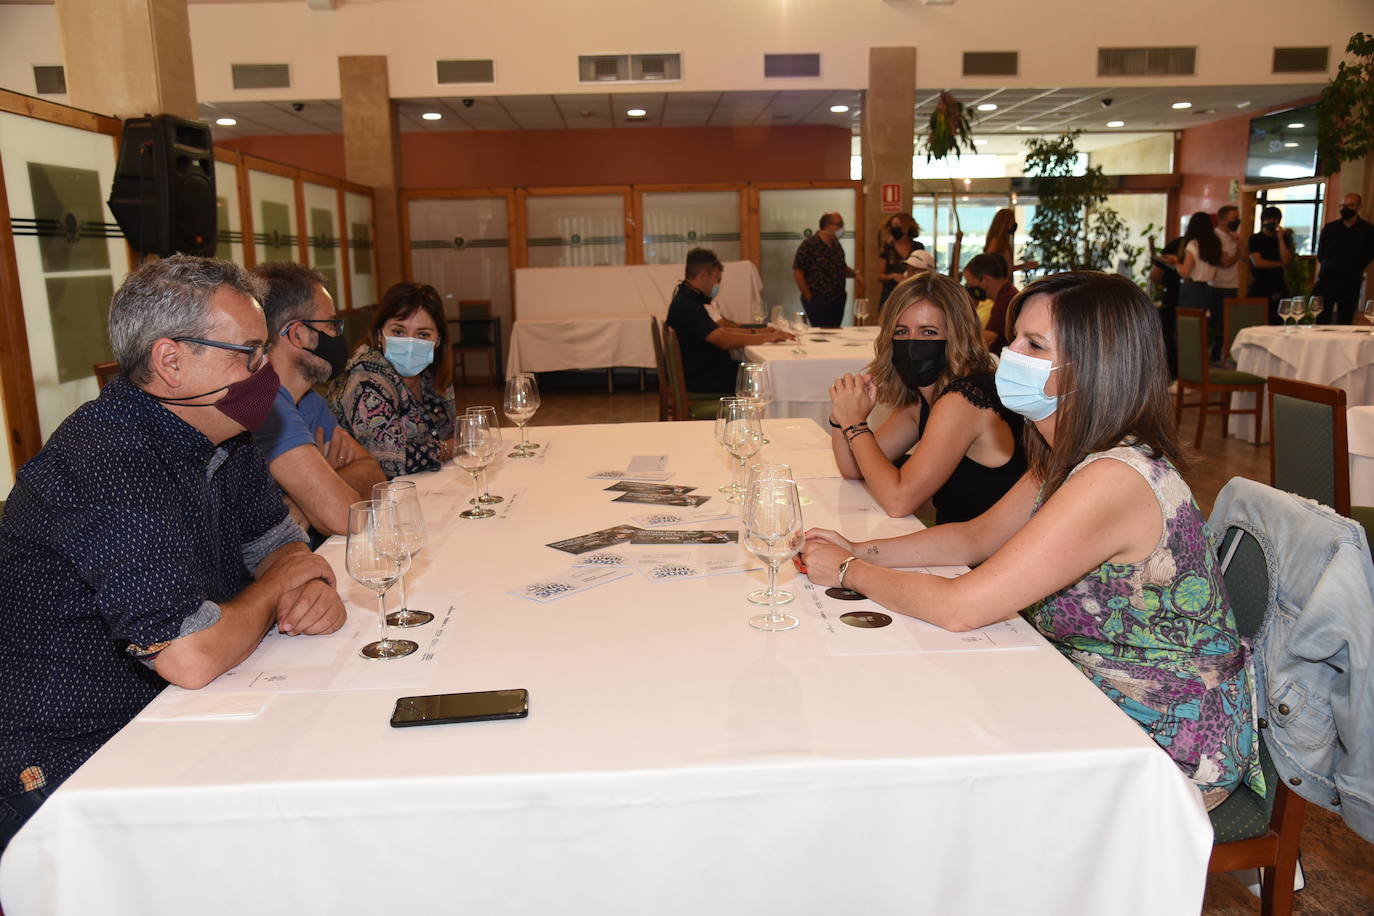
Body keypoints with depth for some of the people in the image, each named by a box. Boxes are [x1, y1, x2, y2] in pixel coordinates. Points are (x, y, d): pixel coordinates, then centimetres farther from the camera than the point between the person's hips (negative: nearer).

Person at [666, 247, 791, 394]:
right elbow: (724, 340, -26)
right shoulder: (685, 305, -19)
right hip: (701, 379, -10)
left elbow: (718, 330, 22)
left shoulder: (688, 299, 15)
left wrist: (756, 331, 14)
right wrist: (766, 338, -19)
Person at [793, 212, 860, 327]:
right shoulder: (809, 245, -11)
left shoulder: (836, 245, 13)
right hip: (818, 301, -7)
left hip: (838, 300, 7)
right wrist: (808, 297, -11)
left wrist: (854, 273, 4)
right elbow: (797, 272, -12)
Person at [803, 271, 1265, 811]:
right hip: (1104, 705, 8)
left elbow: (960, 607, -30)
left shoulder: (1115, 479, -31)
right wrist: (861, 551, -1)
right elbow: (979, 536, 11)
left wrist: (848, 571, -15)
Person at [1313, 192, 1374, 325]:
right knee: (1321, 320, -5)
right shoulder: (1329, 228, 8)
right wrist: (1327, 268, 8)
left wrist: (1353, 271, 10)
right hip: (1326, 280, 1)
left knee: (1345, 322, 3)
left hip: (1350, 283, -1)